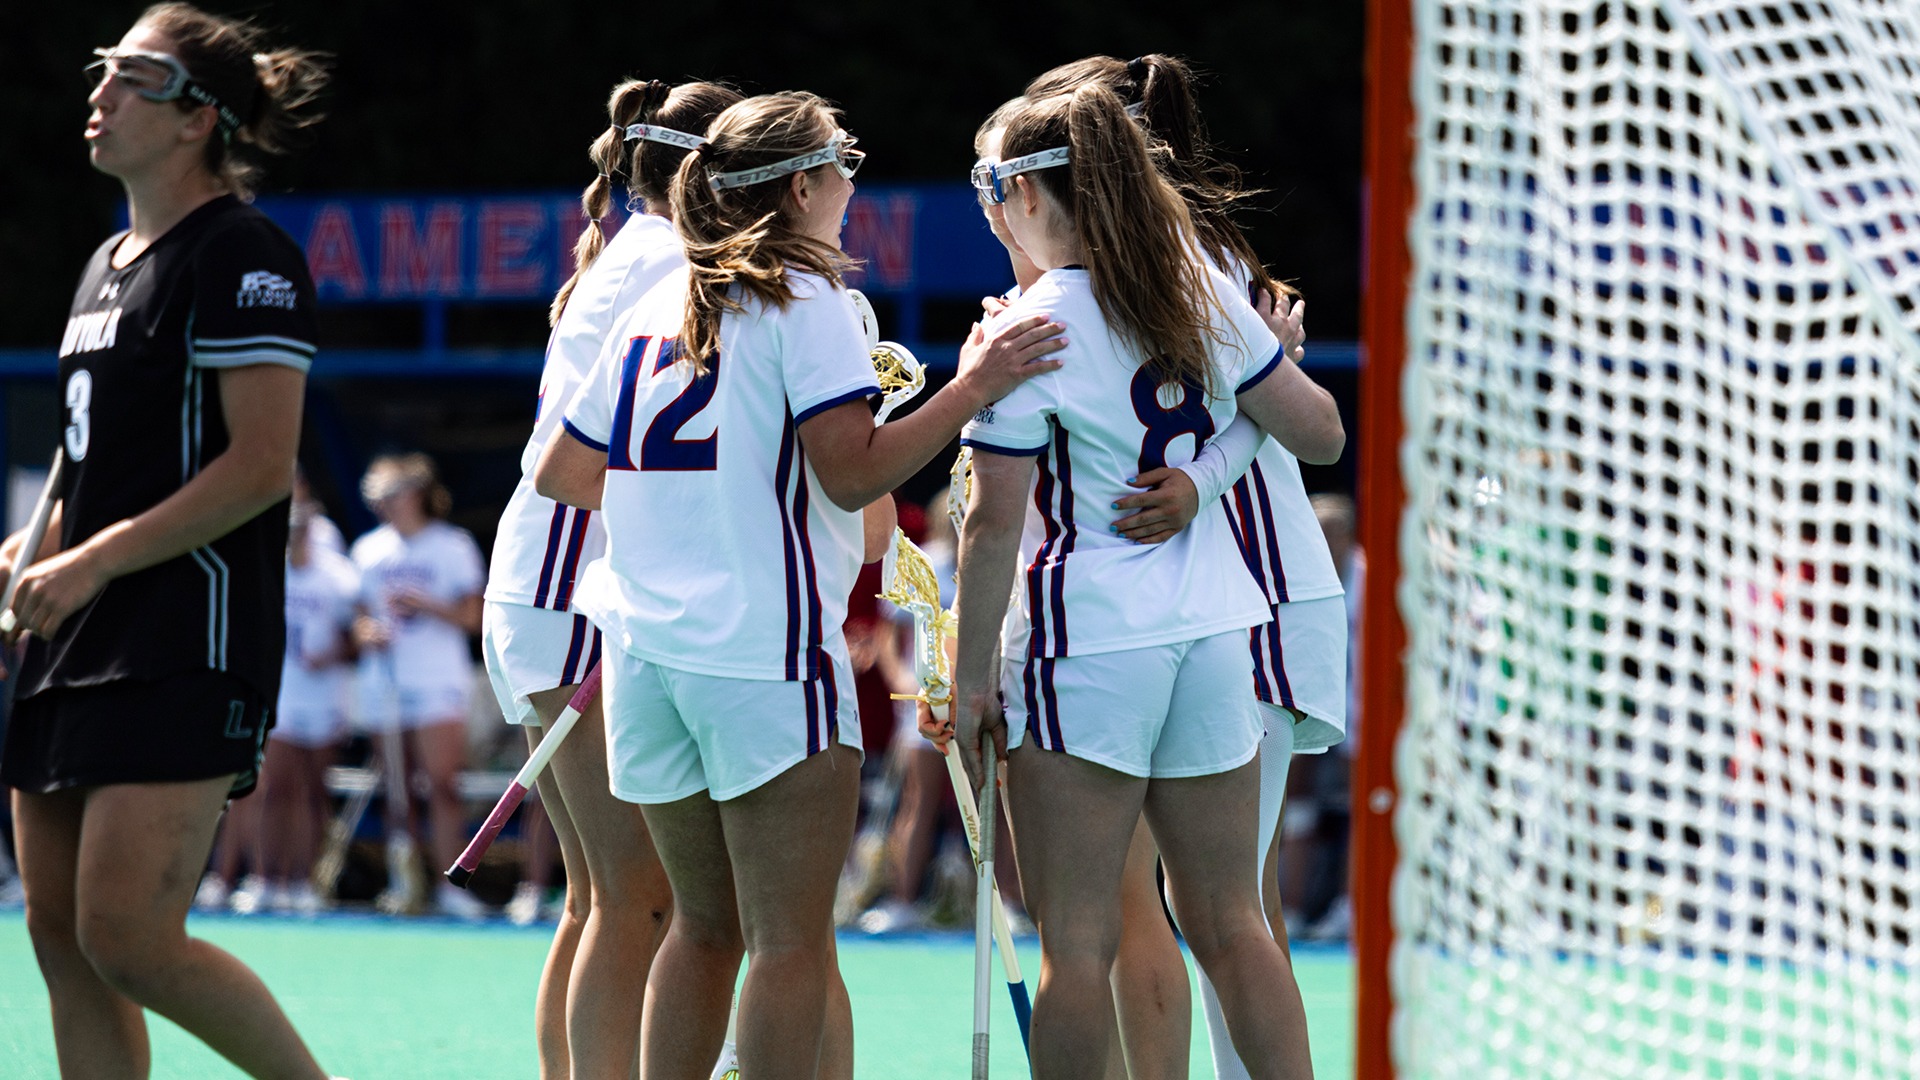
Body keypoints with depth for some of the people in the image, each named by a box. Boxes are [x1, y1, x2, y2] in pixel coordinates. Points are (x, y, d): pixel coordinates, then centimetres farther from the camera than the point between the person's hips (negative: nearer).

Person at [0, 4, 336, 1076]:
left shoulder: (241, 255, -10)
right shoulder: (109, 264, 18)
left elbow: (260, 467, -16)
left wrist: (91, 564, -17)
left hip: (191, 645, -9)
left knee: (127, 937, -15)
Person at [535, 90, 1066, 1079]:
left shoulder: (656, 310, 15)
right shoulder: (806, 300, -6)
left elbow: (561, 474, 22)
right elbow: (853, 473, -16)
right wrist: (972, 387, -14)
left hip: (648, 653, 7)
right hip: (765, 653, -7)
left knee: (705, 926, 15)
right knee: (791, 943, -7)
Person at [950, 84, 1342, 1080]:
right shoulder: (1207, 293, 6)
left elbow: (993, 526, -11)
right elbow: (1319, 434, 12)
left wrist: (970, 679, -4)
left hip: (1086, 643, -6)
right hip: (1213, 627, 6)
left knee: (1076, 941, -2)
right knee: (1228, 922, 11)